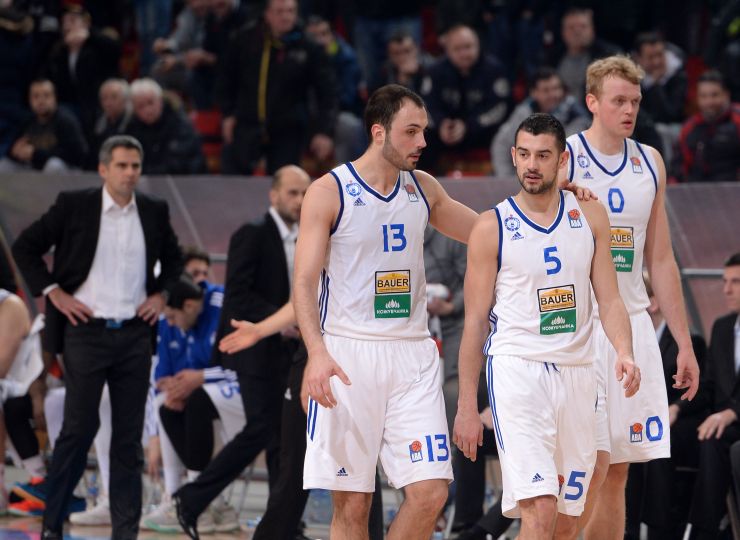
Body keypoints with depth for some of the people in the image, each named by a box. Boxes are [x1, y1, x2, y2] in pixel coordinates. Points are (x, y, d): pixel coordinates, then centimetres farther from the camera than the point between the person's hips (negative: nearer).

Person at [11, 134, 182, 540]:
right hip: (86, 331, -3)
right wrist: (53, 293, -5)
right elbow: (25, 247, 1)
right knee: (78, 429, -5)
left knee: (129, 436, 4)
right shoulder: (73, 206, -3)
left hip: (134, 335, 3)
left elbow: (173, 260, 24)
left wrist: (160, 295, 9)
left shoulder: (154, 212, 7)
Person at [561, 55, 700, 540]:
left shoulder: (650, 163, 12)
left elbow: (661, 260, 16)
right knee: (593, 464, -12)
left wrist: (684, 344, 13)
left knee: (618, 472, 6)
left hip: (633, 325, 6)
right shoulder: (563, 160, -6)